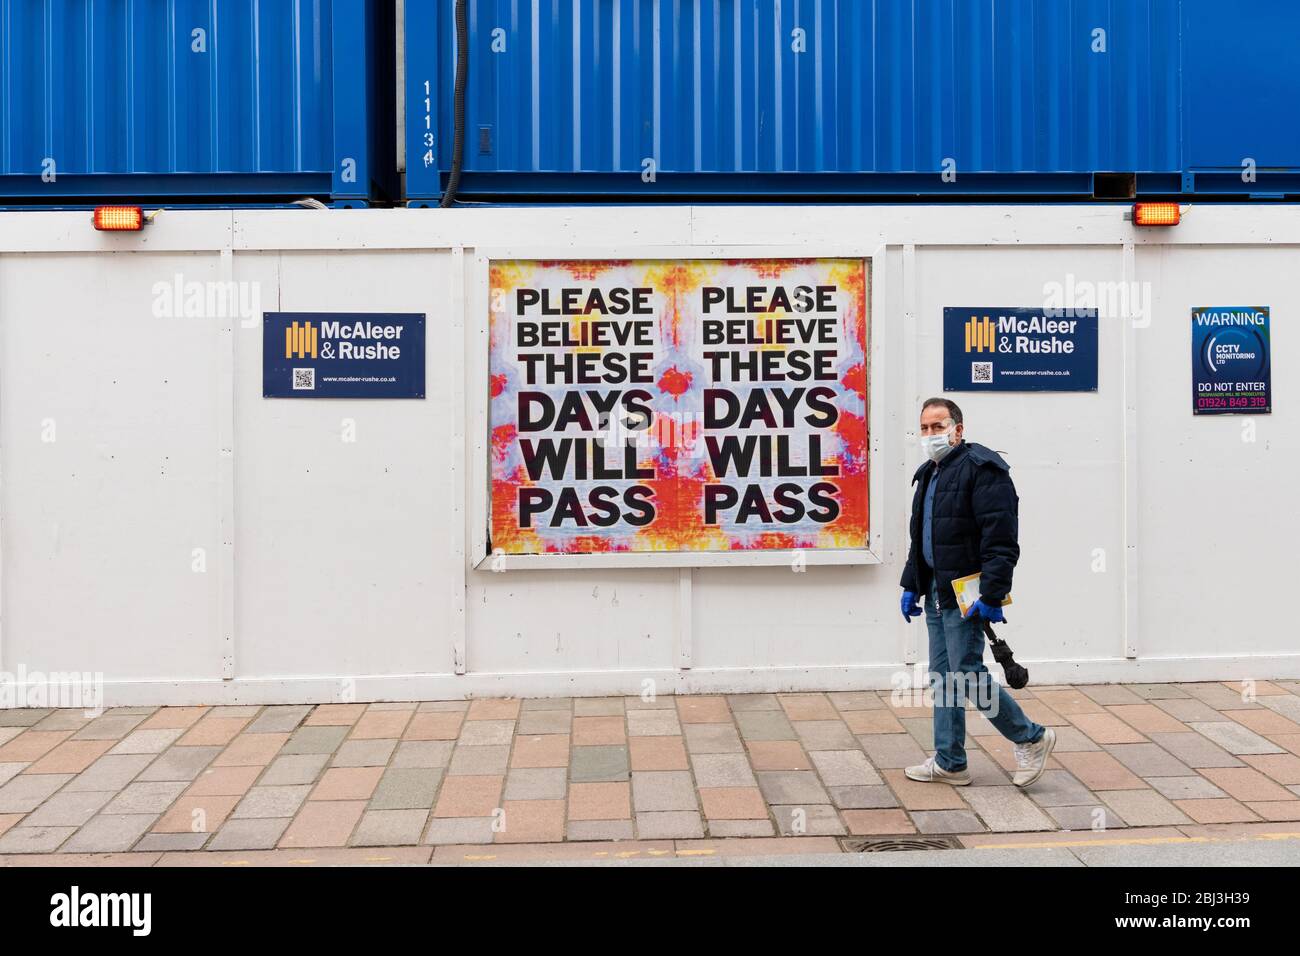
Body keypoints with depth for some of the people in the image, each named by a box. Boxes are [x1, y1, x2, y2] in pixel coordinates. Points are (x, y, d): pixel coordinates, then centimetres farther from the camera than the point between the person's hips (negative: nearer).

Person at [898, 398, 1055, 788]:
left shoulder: (981, 468, -13)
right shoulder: (929, 474, 16)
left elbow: (1001, 540, -20)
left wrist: (991, 595, -24)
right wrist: (910, 585, 19)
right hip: (937, 592, 9)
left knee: (966, 675, -7)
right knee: (943, 678, 11)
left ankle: (1031, 738, 13)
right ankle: (949, 763, 20)